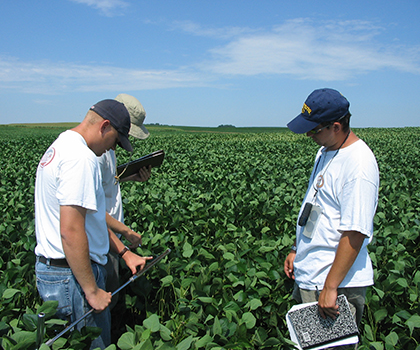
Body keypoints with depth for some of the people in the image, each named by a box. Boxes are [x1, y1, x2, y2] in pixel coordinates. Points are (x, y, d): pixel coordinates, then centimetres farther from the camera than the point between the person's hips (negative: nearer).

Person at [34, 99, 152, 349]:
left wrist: (124, 252, 16)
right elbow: (71, 231, -28)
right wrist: (92, 290, -20)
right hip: (72, 275, -10)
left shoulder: (60, 147, 13)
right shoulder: (81, 158, -21)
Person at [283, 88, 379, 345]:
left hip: (337, 281, -9)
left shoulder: (359, 165, -22)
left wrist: (330, 287, -22)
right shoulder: (326, 151, 8)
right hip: (308, 276, 9)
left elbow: (355, 233, -24)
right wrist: (296, 250, 17)